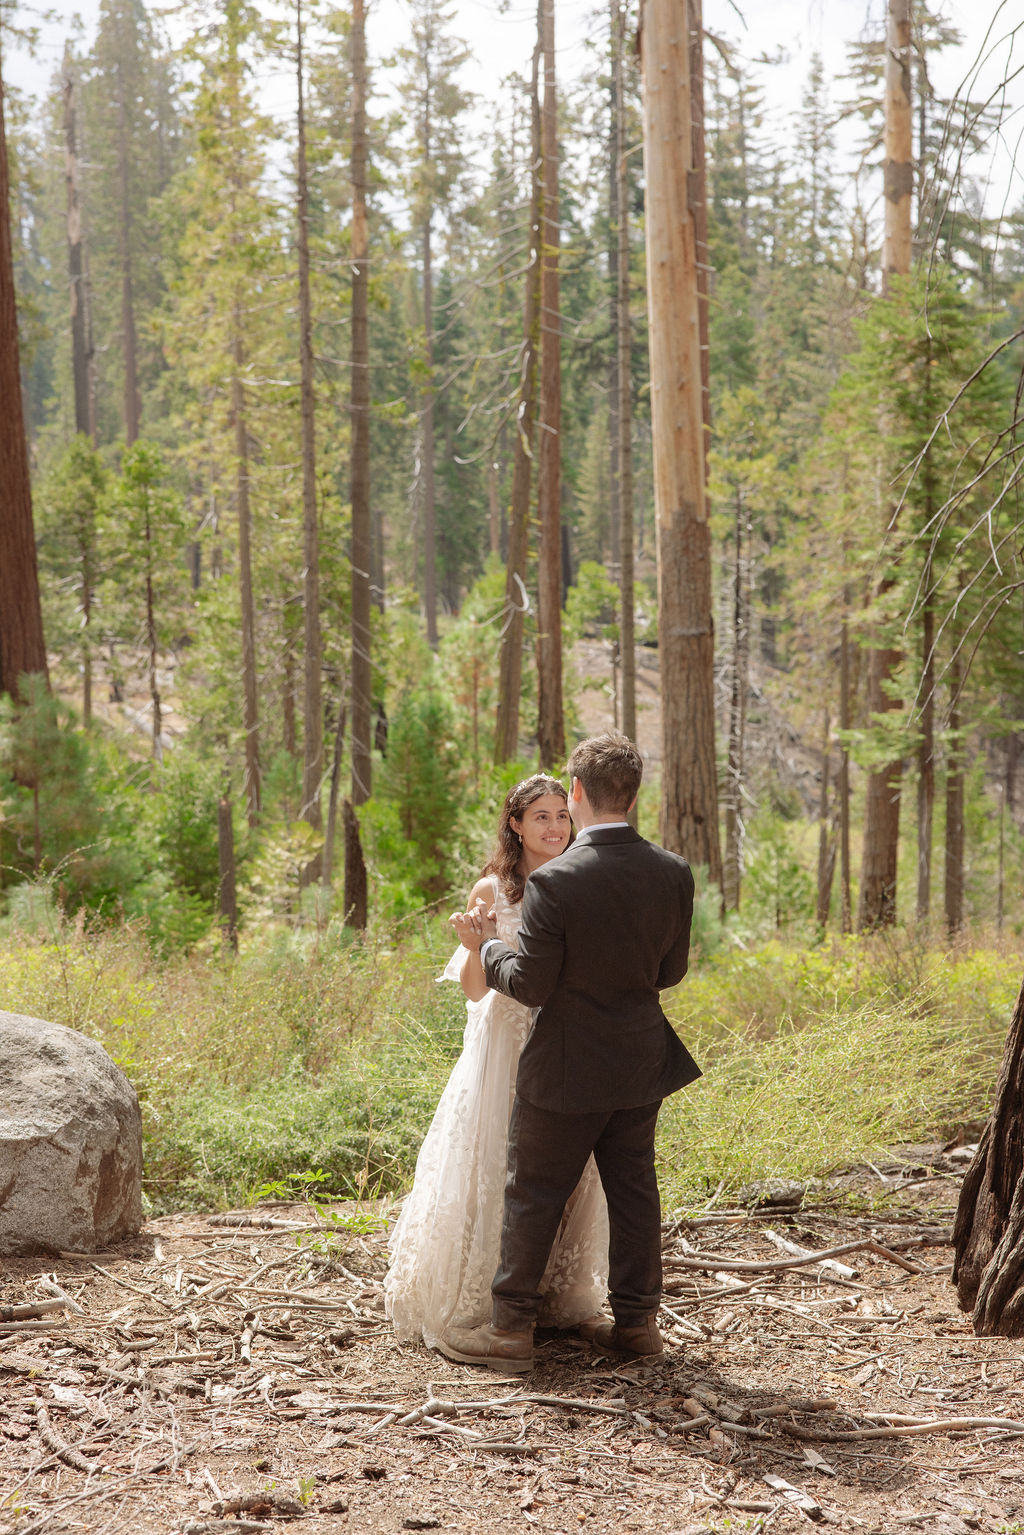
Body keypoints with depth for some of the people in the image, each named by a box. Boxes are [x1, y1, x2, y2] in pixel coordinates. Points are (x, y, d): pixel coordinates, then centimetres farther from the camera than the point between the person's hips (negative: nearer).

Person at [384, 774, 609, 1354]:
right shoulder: (493, 891, -4)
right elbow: (475, 987, -7)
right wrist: (475, 940, -24)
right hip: (506, 1043, -4)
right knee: (495, 1168, -2)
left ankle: (557, 1293, 22)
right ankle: (479, 1300, 11)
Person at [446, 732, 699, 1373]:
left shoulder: (554, 882, -21)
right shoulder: (673, 873, -5)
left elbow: (530, 985, -17)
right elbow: (671, 970, 5)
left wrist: (486, 943, 0)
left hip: (567, 1070, -5)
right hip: (642, 1062, 5)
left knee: (534, 1198, 7)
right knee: (634, 1191, 16)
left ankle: (511, 1328, 14)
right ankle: (637, 1320, 24)